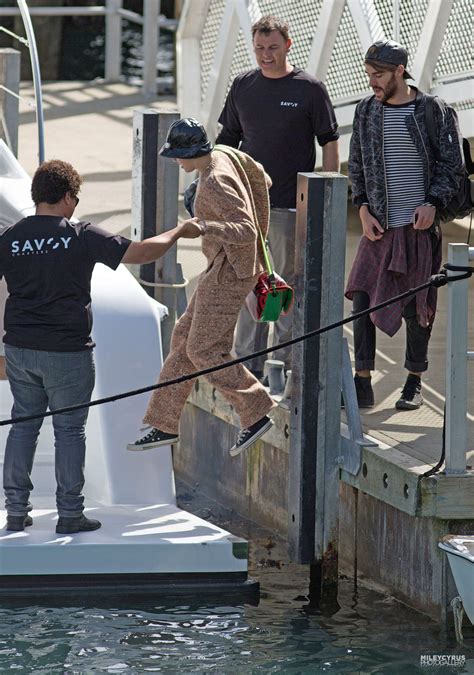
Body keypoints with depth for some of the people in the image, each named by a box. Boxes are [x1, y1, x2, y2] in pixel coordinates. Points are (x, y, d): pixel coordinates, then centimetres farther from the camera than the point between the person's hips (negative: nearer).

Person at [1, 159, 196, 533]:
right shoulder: (82, 236, -10)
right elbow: (142, 252, -9)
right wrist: (178, 233, 6)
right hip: (68, 352, -4)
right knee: (69, 429, 5)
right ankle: (70, 513, 8)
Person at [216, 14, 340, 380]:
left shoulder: (310, 89, -4)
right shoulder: (243, 86, 8)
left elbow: (329, 144, -1)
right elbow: (228, 139, 16)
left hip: (291, 204, -4)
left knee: (287, 284, 1)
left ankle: (284, 361, 6)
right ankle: (249, 359, 15)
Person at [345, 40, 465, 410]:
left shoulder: (435, 112, -3)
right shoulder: (366, 111, 8)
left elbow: (452, 165, 0)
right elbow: (357, 166, 14)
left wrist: (432, 203, -13)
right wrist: (363, 209, 1)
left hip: (420, 226, -3)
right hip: (379, 226, 3)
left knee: (417, 308, 3)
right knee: (362, 298, -9)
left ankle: (415, 382, 17)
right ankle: (362, 383, -5)